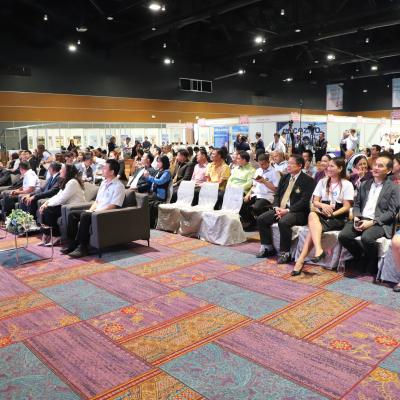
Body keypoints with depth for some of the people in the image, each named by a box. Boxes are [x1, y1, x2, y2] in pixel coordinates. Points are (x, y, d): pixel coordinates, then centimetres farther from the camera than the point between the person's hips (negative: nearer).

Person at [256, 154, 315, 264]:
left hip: (297, 212, -7)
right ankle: (268, 248, 4)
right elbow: (277, 195, 14)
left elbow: (304, 201, -15)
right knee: (261, 219, -10)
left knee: (283, 222, -35)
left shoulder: (308, 180, -7)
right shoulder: (285, 178, 15)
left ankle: (285, 253, -20)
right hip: (281, 208, 7)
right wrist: (277, 207, -6)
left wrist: (287, 210, -21)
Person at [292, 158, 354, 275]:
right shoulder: (322, 182, 17)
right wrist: (323, 205, -11)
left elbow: (346, 207, -2)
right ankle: (318, 250, -46)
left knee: (313, 227, -31)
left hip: (338, 218, -4)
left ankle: (301, 259, -34)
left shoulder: (347, 185, 4)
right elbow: (315, 202, 11)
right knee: (312, 215, -34)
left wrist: (332, 214, -16)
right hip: (322, 215, 4)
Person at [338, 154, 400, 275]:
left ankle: (373, 263, -3)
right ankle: (360, 256, 8)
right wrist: (356, 217, -5)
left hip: (380, 223, -5)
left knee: (366, 238, -35)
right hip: (361, 220, 5)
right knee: (343, 236, -21)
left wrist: (372, 222, -17)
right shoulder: (364, 184, 16)